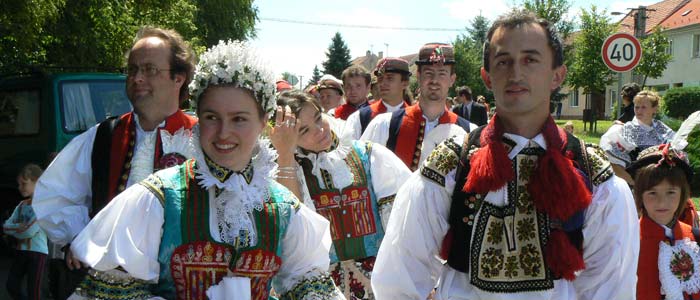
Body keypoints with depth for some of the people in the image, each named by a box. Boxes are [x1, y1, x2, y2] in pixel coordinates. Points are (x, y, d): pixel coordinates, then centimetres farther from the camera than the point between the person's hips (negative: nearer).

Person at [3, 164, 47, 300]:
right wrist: (21, 227, -13)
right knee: (11, 286, 10)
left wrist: (14, 228, -2)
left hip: (38, 252, -7)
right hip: (21, 251, 7)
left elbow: (30, 231, -19)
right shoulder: (21, 205, 10)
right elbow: (6, 226, 5)